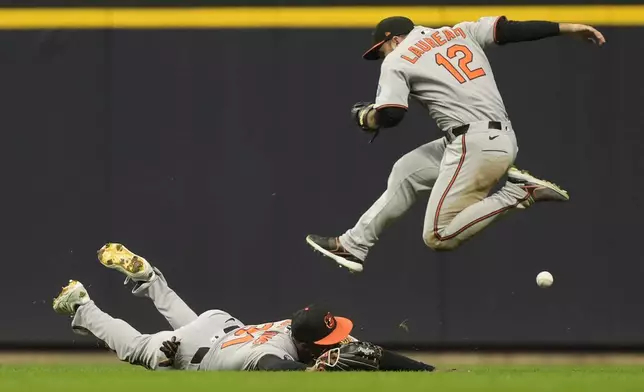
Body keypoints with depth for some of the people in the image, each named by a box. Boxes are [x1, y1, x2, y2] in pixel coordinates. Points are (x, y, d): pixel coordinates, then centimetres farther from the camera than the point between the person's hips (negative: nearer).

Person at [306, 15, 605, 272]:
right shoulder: (459, 32, 21)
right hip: (505, 139, 8)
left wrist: (364, 117, 14)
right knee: (406, 171, 20)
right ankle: (353, 244, 20)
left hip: (474, 145, -8)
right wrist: (568, 28, 10)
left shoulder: (397, 59, 3)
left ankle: (518, 194, -12)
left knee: (438, 237, -5)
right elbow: (510, 29, 11)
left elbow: (390, 115, -7)